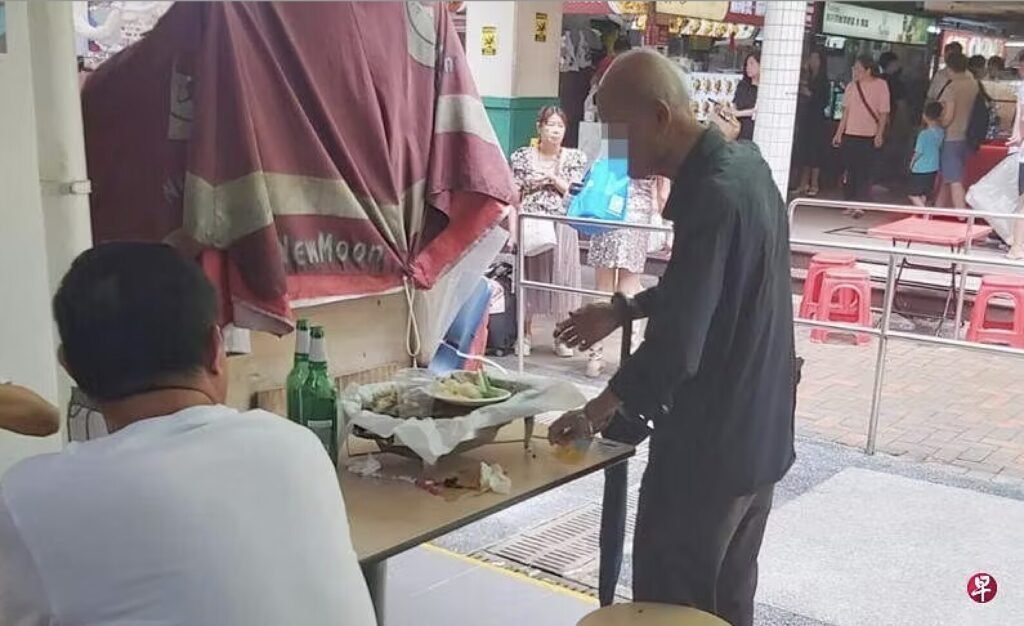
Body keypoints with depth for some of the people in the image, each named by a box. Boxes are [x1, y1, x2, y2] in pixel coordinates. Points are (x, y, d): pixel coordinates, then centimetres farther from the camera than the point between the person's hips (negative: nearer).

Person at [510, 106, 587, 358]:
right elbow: (513, 195, 3)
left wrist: (554, 178, -11)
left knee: (561, 276, 3)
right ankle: (526, 333, 18)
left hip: (561, 227, 0)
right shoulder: (522, 156, 4)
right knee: (529, 275, 5)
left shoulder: (575, 158, 5)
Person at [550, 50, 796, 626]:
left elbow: (675, 348, -27)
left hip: (710, 443, -9)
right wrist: (622, 311, 13)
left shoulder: (712, 196, -26)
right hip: (756, 433, 9)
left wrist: (595, 413, -12)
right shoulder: (742, 165, 4)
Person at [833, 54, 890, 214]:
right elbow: (846, 112, 10)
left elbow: (884, 113, -4)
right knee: (850, 171, 5)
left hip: (870, 137, -4)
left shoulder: (880, 85, -3)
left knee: (864, 172, -4)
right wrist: (839, 133, 7)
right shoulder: (851, 86, 6)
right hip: (850, 135, 4)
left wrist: (880, 134, -11)